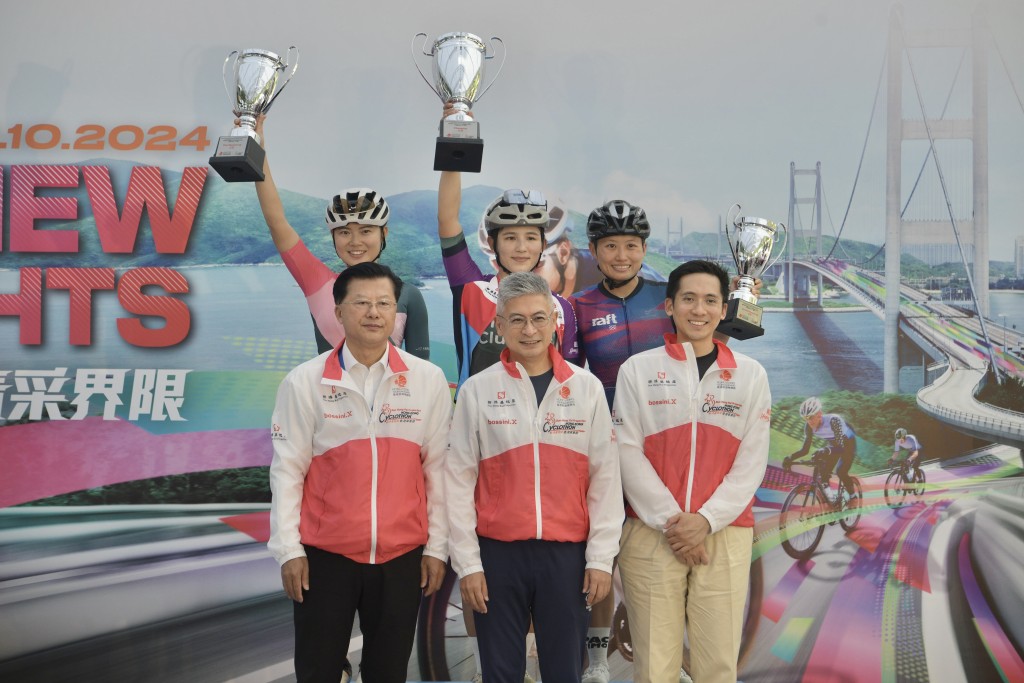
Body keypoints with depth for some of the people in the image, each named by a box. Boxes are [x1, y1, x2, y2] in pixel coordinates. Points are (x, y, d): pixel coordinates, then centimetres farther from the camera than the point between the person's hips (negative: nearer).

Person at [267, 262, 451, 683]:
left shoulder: (428, 380, 0)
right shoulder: (304, 382, -3)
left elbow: (437, 469, 3)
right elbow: (287, 470, -1)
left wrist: (437, 546, 3)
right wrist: (288, 549, -4)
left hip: (401, 556, 1)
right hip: (325, 554, -1)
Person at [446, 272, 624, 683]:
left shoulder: (587, 388, 2)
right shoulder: (478, 390, 0)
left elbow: (605, 478, 2)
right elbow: (459, 481, 0)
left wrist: (600, 557, -2)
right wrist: (467, 562, -3)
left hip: (567, 554, 1)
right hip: (498, 554, 0)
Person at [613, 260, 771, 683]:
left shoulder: (750, 374, 9)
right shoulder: (638, 370, 5)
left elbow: (751, 460, 3)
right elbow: (628, 452, -1)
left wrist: (706, 520, -9)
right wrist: (670, 519, -9)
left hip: (725, 536, 1)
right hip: (650, 536, -1)